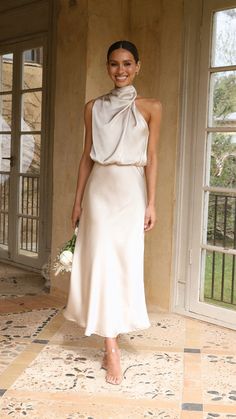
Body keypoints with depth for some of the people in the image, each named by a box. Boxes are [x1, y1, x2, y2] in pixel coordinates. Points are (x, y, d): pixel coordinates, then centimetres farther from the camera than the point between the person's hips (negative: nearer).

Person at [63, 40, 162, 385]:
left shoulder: (151, 108, 3)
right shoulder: (94, 107, 9)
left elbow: (152, 157, 0)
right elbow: (87, 155, 10)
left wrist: (151, 203, -5)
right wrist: (78, 199, 7)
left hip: (131, 189, -1)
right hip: (100, 188, 1)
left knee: (125, 262, 0)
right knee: (102, 260, -4)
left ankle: (113, 339, 15)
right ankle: (112, 349, 0)